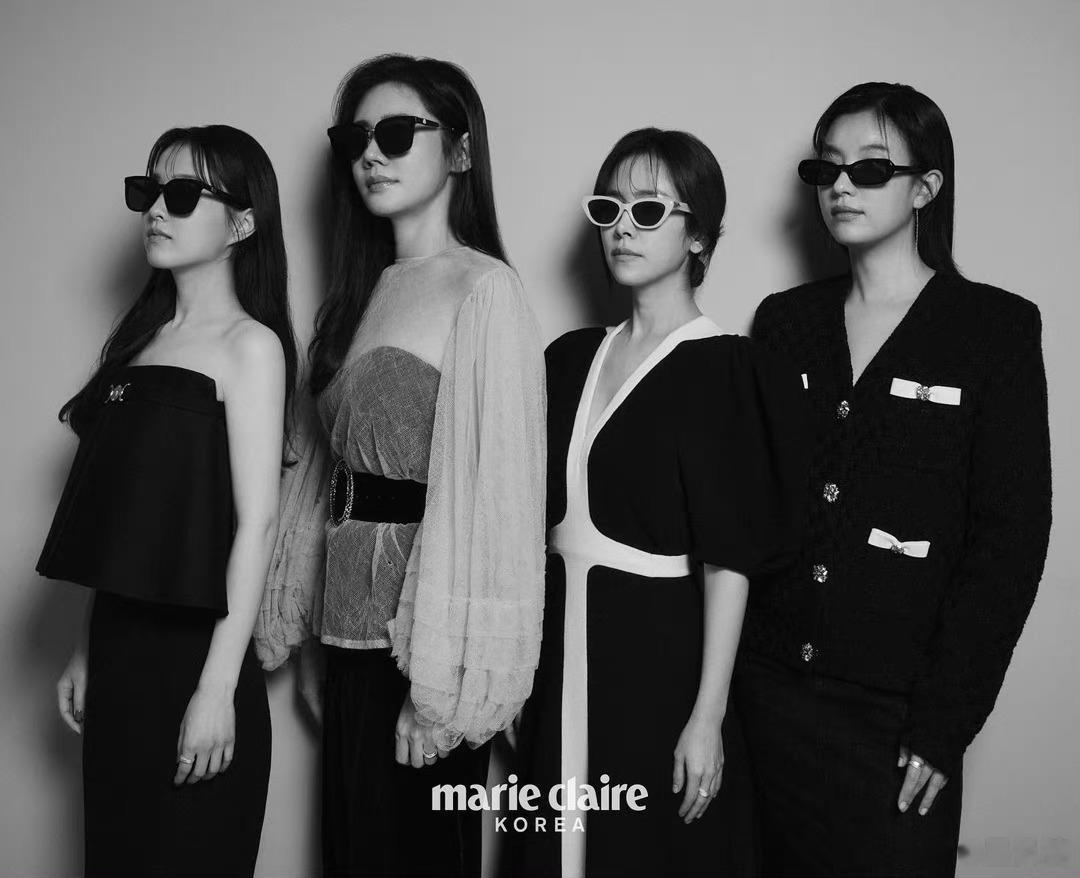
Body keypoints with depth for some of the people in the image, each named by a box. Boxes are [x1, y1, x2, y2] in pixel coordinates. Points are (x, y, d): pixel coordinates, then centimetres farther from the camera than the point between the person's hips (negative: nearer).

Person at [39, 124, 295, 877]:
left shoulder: (249, 343, -8)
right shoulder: (142, 336, 11)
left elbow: (257, 522, -15)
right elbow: (117, 516, 11)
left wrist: (219, 687, -18)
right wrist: (86, 650, 10)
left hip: (195, 648, -6)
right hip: (118, 648, 6)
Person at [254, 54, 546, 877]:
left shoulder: (485, 289, -10)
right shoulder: (362, 288, 12)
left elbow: (497, 489, -15)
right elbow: (333, 464, 12)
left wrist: (447, 684, -17)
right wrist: (308, 631, 11)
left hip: (426, 622, -7)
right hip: (352, 618, 7)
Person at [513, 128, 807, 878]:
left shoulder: (722, 370, -10)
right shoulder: (570, 358, 8)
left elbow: (728, 560, -13)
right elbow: (546, 512, 10)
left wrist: (708, 716, -15)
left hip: (659, 650, -5)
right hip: (564, 647, 5)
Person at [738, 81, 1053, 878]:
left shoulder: (996, 329, -3)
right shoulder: (783, 320, 7)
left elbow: (1010, 539, -7)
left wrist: (945, 722, -11)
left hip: (896, 714, -3)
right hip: (770, 687, 3)